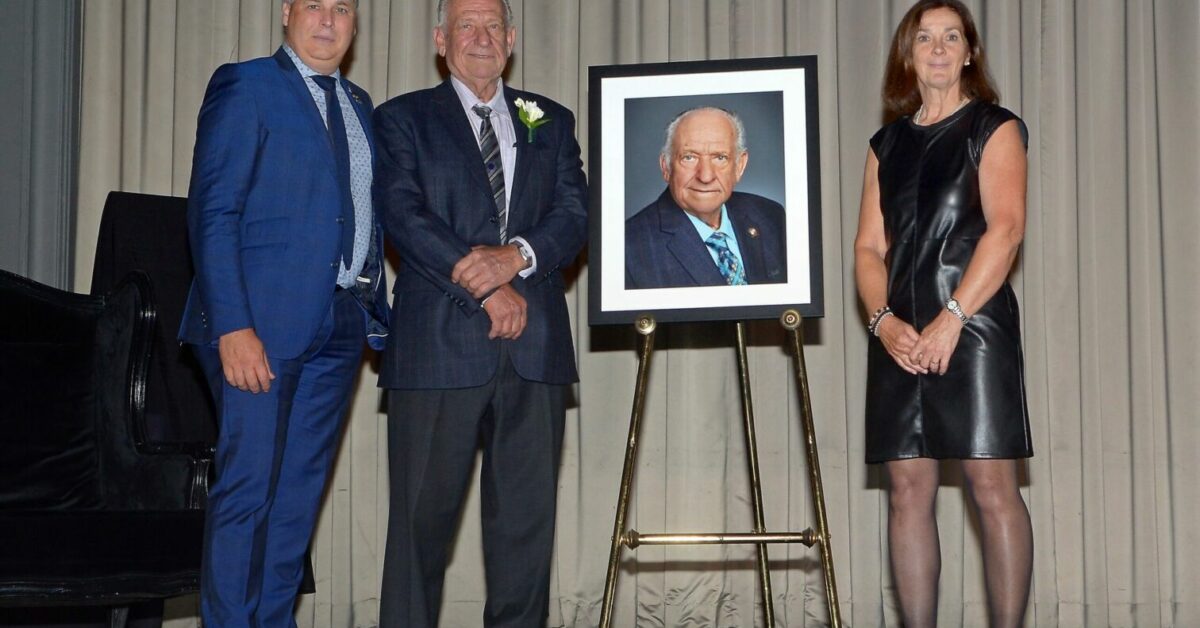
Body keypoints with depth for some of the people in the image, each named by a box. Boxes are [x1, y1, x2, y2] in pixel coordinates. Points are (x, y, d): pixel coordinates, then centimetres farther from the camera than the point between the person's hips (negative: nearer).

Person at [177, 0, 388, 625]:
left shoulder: (357, 104, 19)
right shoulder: (244, 86, -1)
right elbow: (212, 212, -9)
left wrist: (373, 309, 5)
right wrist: (232, 326, -18)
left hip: (340, 325, 6)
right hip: (264, 319, -6)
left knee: (299, 491, 8)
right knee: (248, 489, -6)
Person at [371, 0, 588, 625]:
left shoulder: (551, 122, 19)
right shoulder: (403, 118, 10)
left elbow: (574, 215, 8)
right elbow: (404, 216, -4)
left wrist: (517, 256, -12)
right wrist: (484, 288, -12)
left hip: (534, 344, 3)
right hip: (439, 343, -3)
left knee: (527, 514, 3)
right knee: (423, 513, -1)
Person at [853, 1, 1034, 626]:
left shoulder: (994, 128, 4)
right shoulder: (888, 143, 18)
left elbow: (1005, 228, -9)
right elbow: (869, 246, 12)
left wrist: (951, 318, -18)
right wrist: (883, 320, -7)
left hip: (973, 328, -4)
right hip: (898, 336, 5)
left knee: (992, 487, -7)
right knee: (907, 491, 1)